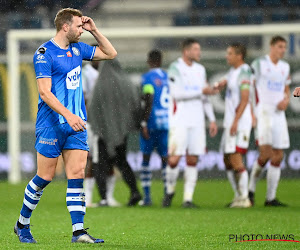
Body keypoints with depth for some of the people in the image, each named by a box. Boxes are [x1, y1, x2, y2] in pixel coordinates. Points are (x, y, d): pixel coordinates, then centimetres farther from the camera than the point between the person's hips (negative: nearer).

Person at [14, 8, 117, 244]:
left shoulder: (77, 48, 11)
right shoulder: (44, 53, -11)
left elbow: (110, 53, 23)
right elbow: (45, 92, -17)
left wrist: (94, 30, 9)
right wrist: (68, 115, -26)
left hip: (76, 124, 6)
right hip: (51, 125, -6)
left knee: (77, 174, -4)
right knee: (45, 176, 0)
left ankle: (78, 231, -8)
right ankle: (22, 224, 18)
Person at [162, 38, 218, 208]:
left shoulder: (200, 70, 14)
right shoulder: (175, 68, -6)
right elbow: (177, 94, -16)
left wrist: (212, 120, 15)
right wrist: (201, 91, -13)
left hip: (197, 122, 5)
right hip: (179, 121, -5)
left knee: (193, 160, 1)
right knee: (174, 159, -9)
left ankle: (188, 198, 4)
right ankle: (170, 191, 13)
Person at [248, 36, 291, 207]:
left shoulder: (285, 67, 14)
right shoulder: (259, 64, -3)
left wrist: (286, 100, 0)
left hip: (279, 114, 6)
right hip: (263, 113, -6)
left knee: (278, 157, 1)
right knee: (266, 153, -17)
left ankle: (271, 197, 6)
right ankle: (251, 189, 2)